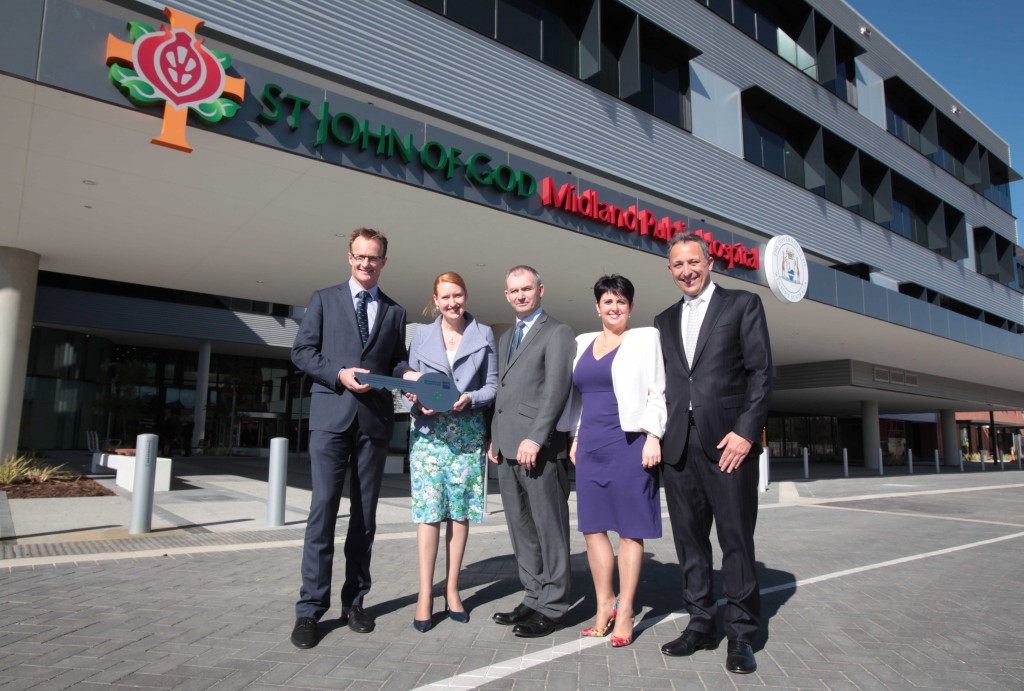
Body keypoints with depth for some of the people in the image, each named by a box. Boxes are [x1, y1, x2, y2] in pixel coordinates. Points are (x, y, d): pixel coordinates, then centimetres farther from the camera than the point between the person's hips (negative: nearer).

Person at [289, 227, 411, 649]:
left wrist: (407, 376, -9)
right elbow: (301, 351, 3)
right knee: (323, 509, -6)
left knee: (365, 514, 8)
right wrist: (338, 374, -12)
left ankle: (354, 602, 19)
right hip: (331, 414, -2)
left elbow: (397, 363, 14)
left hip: (375, 419, 3)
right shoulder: (324, 300, 10)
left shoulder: (395, 312, 16)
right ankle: (310, 610, 4)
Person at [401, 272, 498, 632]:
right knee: (428, 511, -4)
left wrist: (469, 399, -14)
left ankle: (452, 590, 16)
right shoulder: (421, 335, 10)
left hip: (468, 434, 0)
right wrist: (419, 402, -12)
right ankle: (425, 594, 4)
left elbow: (492, 386, 5)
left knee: (460, 511, 4)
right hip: (428, 433, 0)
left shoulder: (484, 335, 7)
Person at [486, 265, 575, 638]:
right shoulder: (505, 338, 22)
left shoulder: (557, 332, -2)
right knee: (521, 530, 13)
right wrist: (495, 437, 14)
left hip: (539, 448, -8)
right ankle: (534, 598, 23)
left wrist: (535, 438, -18)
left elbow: (556, 390, -12)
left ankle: (552, 606, 11)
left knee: (549, 528, 0)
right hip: (507, 450, 8)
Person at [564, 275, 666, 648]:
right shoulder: (583, 342, 15)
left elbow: (656, 393, -4)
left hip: (629, 443, -5)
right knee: (592, 526, 7)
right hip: (590, 445, 5)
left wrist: (653, 437, -13)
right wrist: (575, 437, 12)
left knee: (629, 529, 2)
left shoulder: (645, 338, 2)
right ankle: (604, 605, 21)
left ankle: (625, 612, 12)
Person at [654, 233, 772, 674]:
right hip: (678, 445, 4)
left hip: (727, 441, -4)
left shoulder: (742, 304, 5)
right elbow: (662, 384, 14)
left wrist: (746, 431, -11)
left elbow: (761, 372, -2)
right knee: (689, 539, 10)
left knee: (736, 539, 2)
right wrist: (655, 435, 4)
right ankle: (701, 624, 23)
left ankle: (741, 634, 15)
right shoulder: (664, 321, 17)